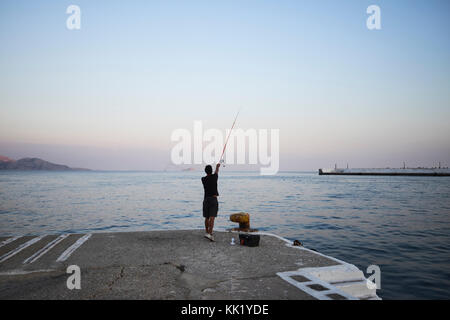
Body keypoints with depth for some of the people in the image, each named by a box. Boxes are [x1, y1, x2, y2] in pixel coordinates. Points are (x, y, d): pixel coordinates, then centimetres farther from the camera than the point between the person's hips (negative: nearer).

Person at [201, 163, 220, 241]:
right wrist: (217, 167, 43)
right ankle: (209, 234, -22)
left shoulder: (203, 179, 4)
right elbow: (216, 172, 19)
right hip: (213, 199, -4)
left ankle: (207, 232, 28)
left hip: (206, 199, 4)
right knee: (212, 218, -10)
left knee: (207, 218, 16)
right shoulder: (214, 177, -5)